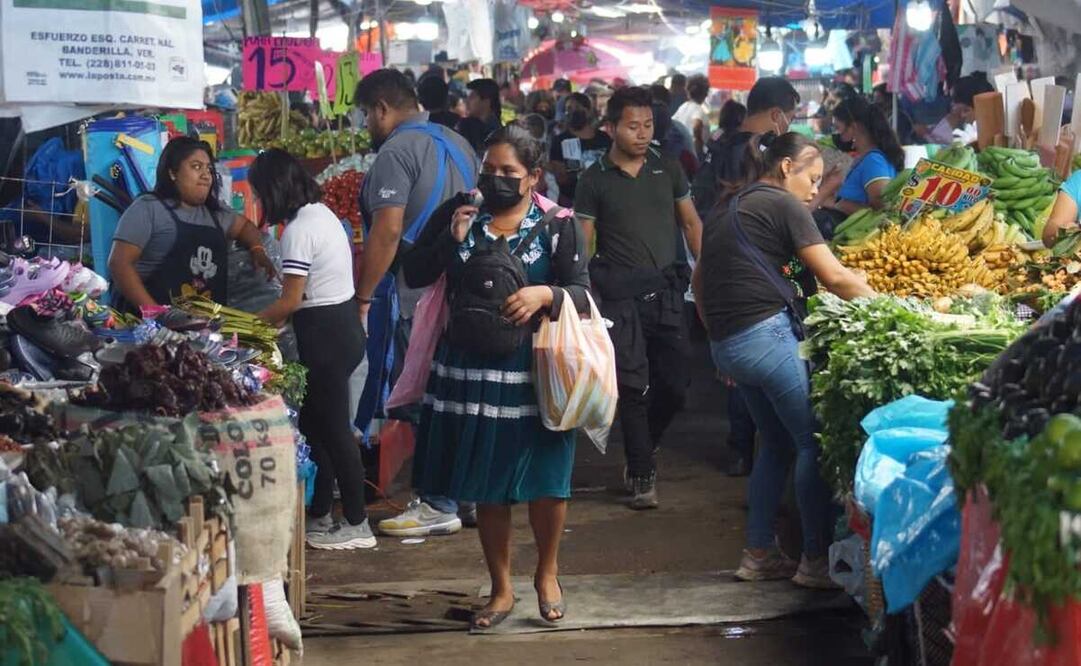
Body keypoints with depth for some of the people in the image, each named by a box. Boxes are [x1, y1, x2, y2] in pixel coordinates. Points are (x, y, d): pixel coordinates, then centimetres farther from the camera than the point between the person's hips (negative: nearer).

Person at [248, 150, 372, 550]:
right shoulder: (322, 213, 11)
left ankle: (356, 524, 5)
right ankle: (321, 516, 22)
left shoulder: (298, 230, -18)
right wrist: (273, 318, 11)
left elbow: (290, 302, -16)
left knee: (332, 428, -2)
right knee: (316, 423, 15)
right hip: (342, 324, 10)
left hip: (324, 334, -10)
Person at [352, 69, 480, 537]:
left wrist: (362, 296, -15)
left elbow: (387, 230, -20)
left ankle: (440, 506, 1)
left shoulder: (397, 151, -12)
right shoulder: (457, 143, 15)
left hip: (415, 297, -9)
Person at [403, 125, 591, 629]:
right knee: (488, 486, 10)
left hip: (535, 370, -2)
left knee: (546, 481, 4)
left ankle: (547, 573, 30)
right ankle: (501, 589, 26)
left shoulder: (558, 225, -2)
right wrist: (451, 241, -11)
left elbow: (583, 293, -7)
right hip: (471, 370, 2)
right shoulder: (457, 214, 5)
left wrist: (545, 294, -27)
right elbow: (413, 275, 4)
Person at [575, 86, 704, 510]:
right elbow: (583, 244, 0)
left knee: (675, 383, 3)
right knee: (633, 386, -4)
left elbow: (692, 224, 15)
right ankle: (641, 475, 7)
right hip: (621, 294, -3)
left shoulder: (668, 171, 9)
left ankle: (645, 447, 30)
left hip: (667, 288, 3)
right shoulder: (595, 180, 1)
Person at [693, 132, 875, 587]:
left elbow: (700, 280, 24)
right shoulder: (782, 205, -5)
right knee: (812, 442, -3)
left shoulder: (726, 211, 20)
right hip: (768, 334, -9)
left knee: (776, 443, 16)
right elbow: (834, 277, -9)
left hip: (726, 343, 9)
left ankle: (759, 553, 17)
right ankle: (816, 558, -2)